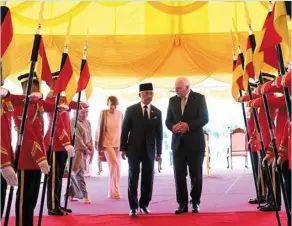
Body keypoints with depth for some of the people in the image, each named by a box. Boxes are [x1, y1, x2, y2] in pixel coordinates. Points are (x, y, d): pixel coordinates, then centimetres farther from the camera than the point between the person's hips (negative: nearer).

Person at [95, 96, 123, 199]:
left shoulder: (120, 114, 2)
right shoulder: (103, 113, -5)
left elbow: (122, 129, 9)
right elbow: (99, 129, 0)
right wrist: (98, 143, 1)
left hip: (118, 143, 3)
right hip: (107, 143, -3)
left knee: (115, 167, 6)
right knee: (115, 165, -12)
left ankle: (113, 191, 19)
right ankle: (115, 191, -1)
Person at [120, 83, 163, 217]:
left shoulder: (157, 112, 5)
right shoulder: (131, 110, -1)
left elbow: (159, 133, 7)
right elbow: (125, 130, 0)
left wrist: (159, 151, 4)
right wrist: (123, 148, -5)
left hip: (149, 150, 2)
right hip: (134, 149, -2)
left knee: (148, 179, 4)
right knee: (133, 178, 2)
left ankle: (144, 204, 19)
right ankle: (133, 206, 10)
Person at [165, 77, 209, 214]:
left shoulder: (199, 98, 0)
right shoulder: (172, 100, 11)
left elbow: (204, 118, -8)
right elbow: (168, 120, 8)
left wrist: (189, 125, -21)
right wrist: (173, 127, -14)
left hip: (195, 142, -3)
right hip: (178, 142, 3)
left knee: (196, 174, 4)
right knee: (179, 174, 0)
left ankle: (195, 202, 17)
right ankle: (182, 203, 9)